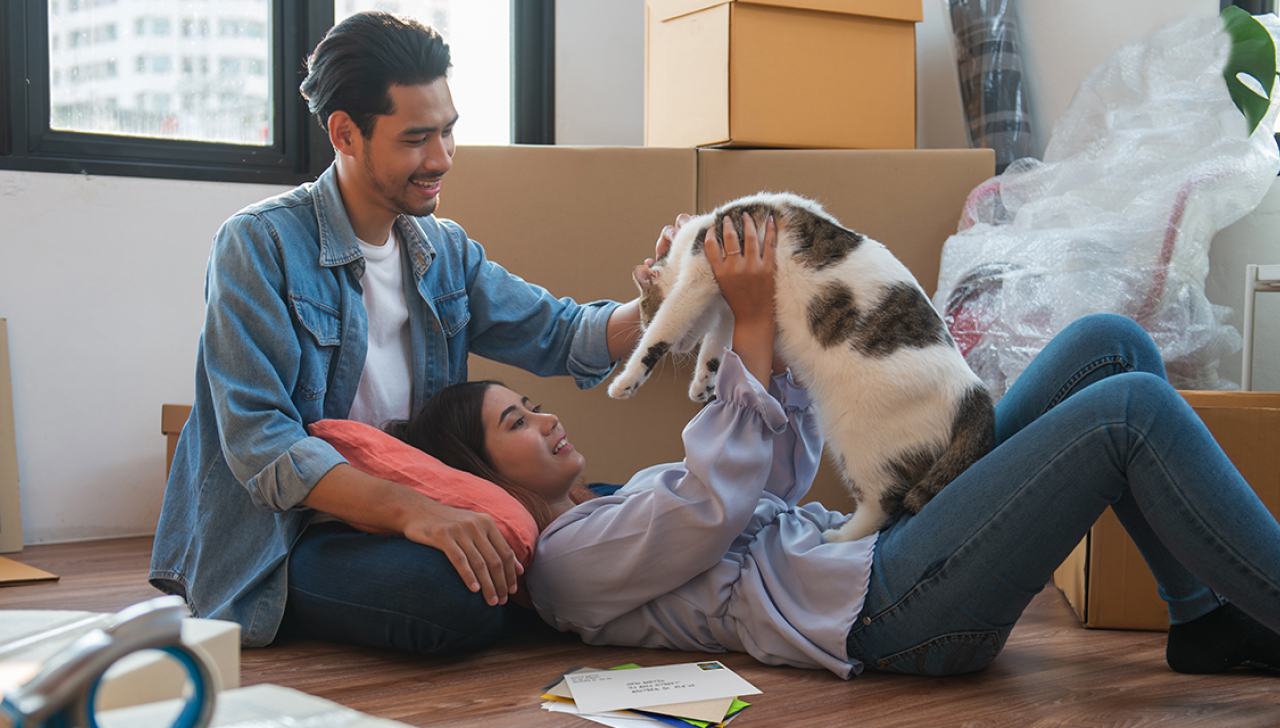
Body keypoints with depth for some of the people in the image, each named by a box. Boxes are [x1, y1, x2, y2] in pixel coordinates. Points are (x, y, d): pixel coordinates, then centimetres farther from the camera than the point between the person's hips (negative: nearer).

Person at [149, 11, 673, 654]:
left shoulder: (445, 251, 10)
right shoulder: (259, 245, -12)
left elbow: (563, 337, 10)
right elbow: (258, 444, -20)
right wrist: (408, 508, -33)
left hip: (397, 521, 7)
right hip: (270, 545, -7)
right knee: (458, 597, -33)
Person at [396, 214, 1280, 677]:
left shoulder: (620, 505, 25)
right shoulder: (567, 558, -4)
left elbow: (782, 475, 24)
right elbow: (718, 503, -16)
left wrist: (768, 329, 12)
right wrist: (751, 324, -11)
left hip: (888, 542, 10)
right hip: (888, 609, -10)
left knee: (1109, 342, 2)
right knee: (1131, 409, -19)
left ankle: (1209, 617, 3)